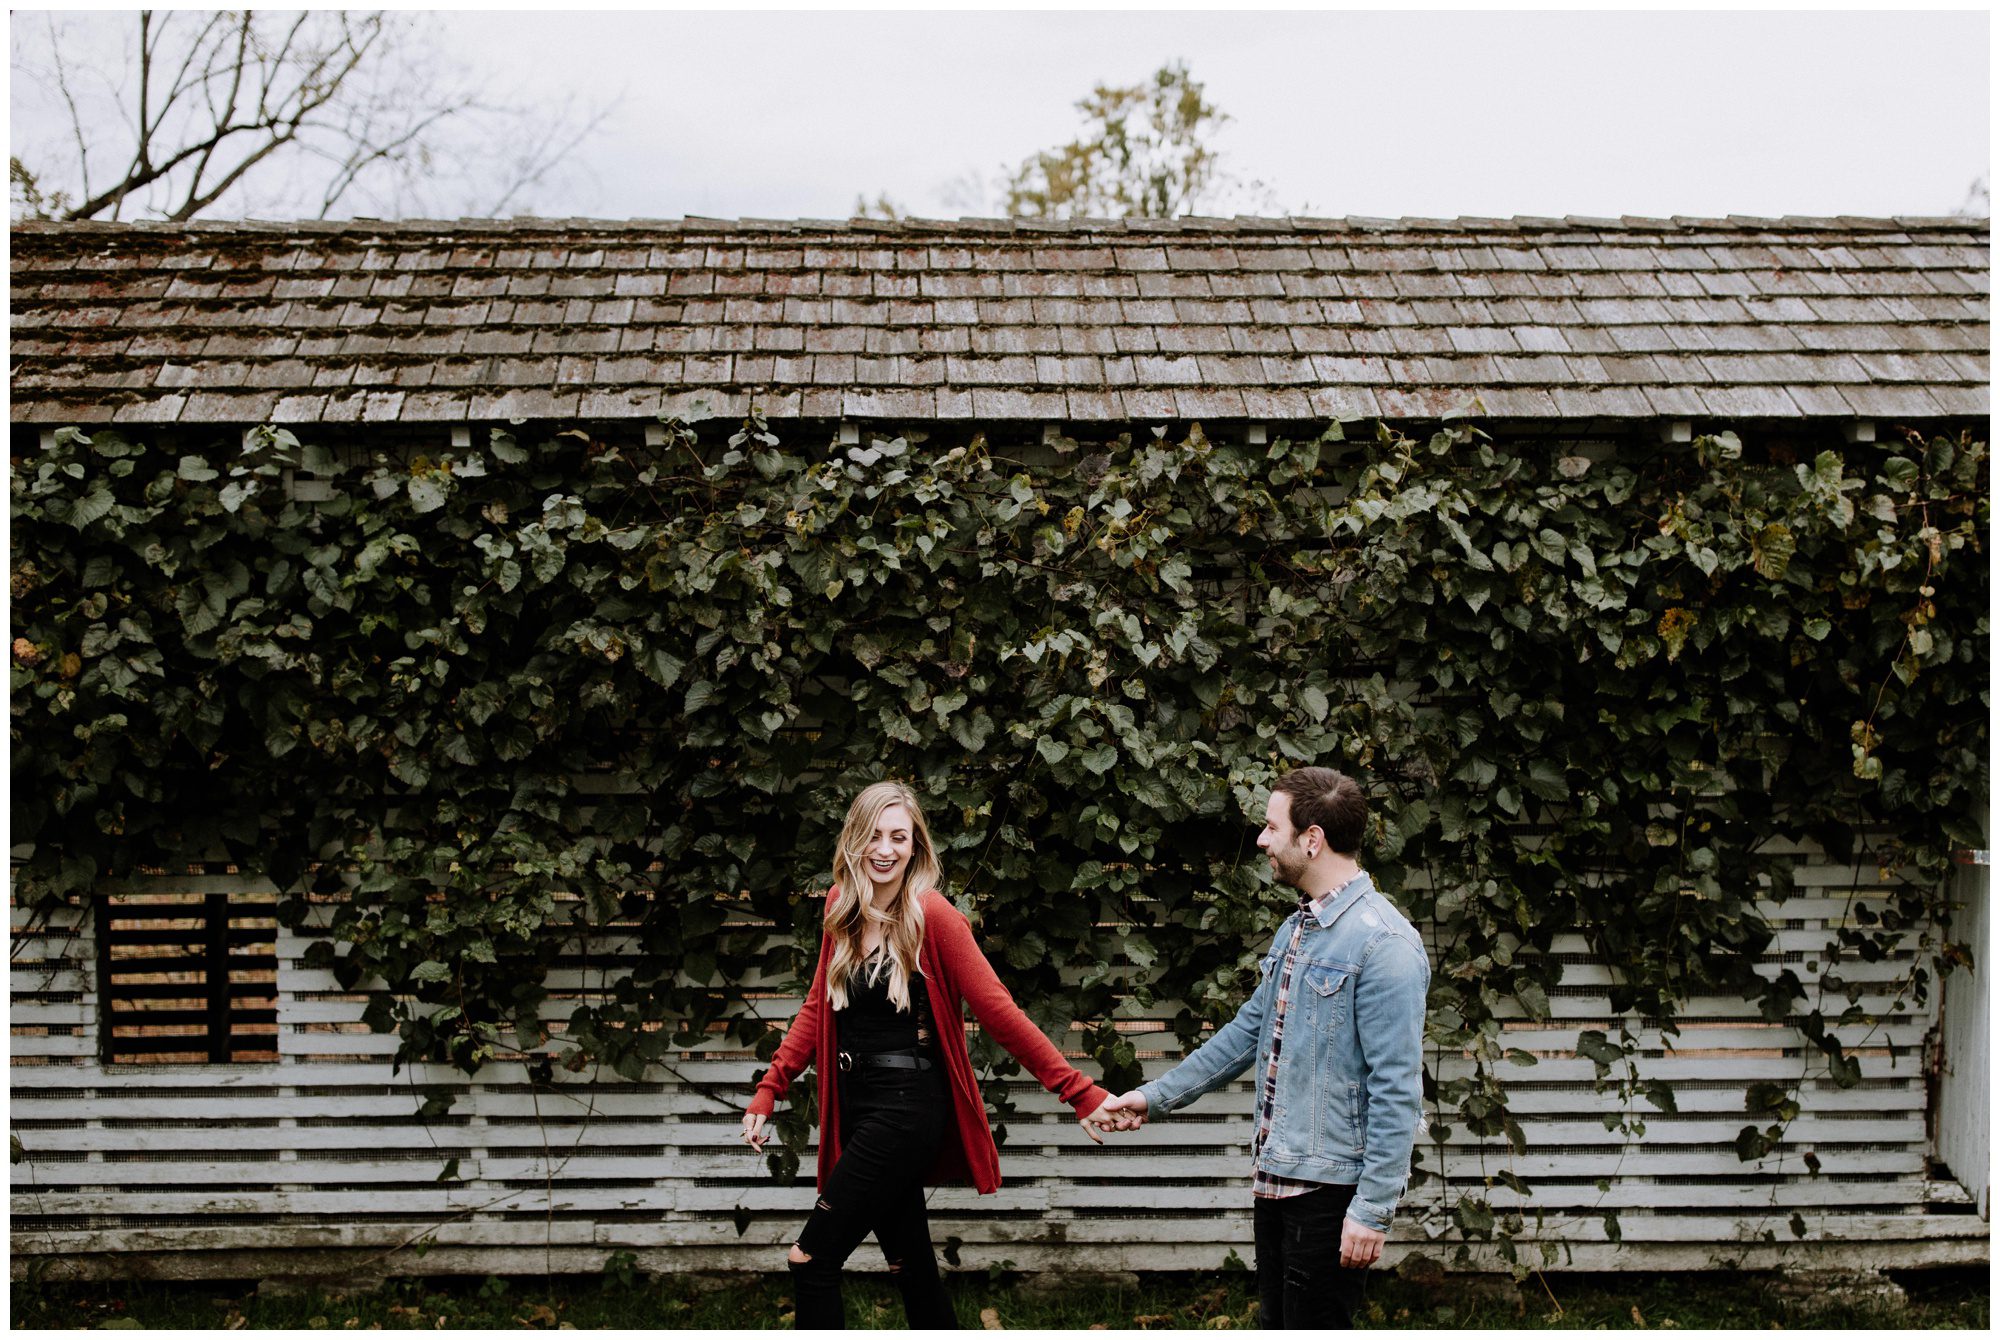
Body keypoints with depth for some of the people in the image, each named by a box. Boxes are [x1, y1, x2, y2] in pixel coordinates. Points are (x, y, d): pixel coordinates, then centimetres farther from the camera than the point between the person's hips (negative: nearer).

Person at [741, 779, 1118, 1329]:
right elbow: (818, 1009, 13)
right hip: (858, 1107, 6)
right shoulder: (842, 910, 7)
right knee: (912, 1268, 13)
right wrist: (767, 1092, 6)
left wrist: (1080, 1093, -15)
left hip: (907, 1105, -6)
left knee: (812, 1259, -8)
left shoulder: (932, 915, -13)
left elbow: (998, 1012, -13)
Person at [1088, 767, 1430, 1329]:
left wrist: (1373, 1209, -21)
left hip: (1330, 1190, -9)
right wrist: (1156, 1097, 20)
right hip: (1274, 1178, 9)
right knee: (1279, 1325, 18)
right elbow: (1249, 1030, 20)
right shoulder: (1296, 929, 12)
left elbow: (1397, 1090, -20)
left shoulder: (1383, 942, -18)